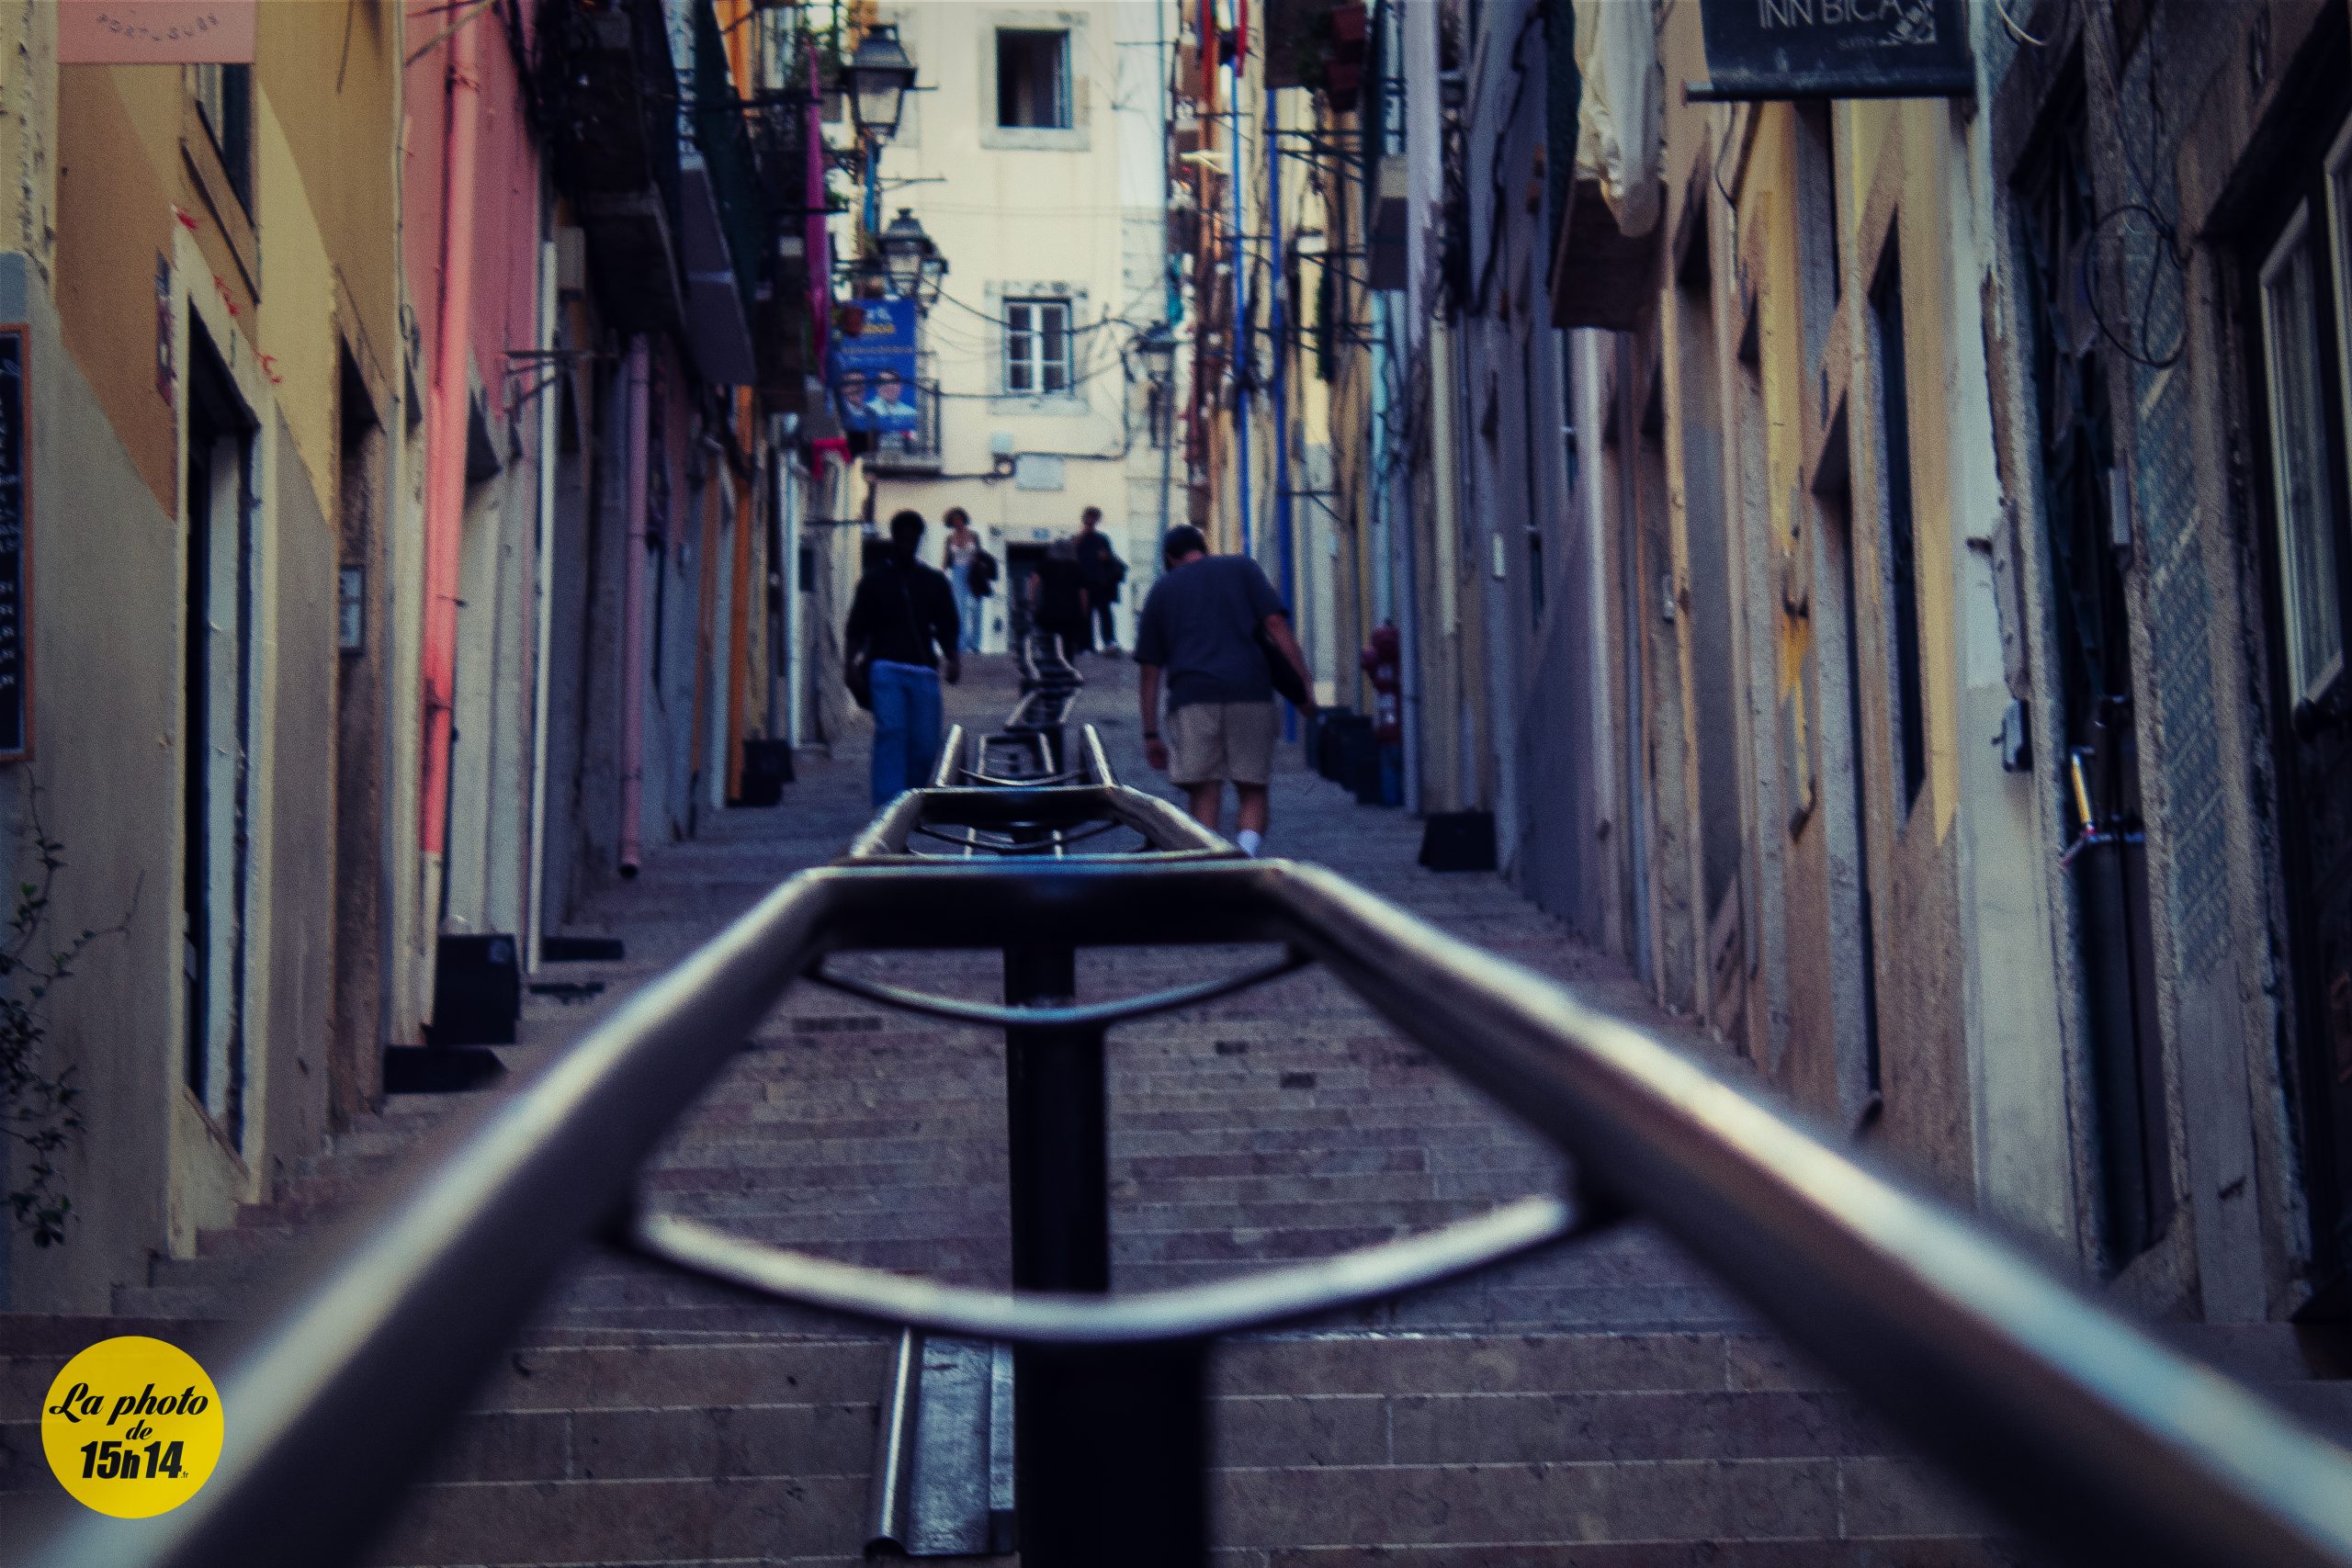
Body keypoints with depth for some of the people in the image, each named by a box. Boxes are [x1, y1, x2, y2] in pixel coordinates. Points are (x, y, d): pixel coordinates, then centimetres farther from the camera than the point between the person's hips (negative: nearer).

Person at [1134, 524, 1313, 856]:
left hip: (1191, 696, 0)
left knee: (1205, 800, 2)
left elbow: (1150, 670, 18)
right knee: (1253, 792, 6)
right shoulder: (1242, 568, 18)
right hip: (1250, 691, 0)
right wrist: (1305, 683, 3)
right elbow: (1275, 624, 4)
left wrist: (1151, 735, 20)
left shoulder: (1162, 589, 21)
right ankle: (1244, 858, -20)